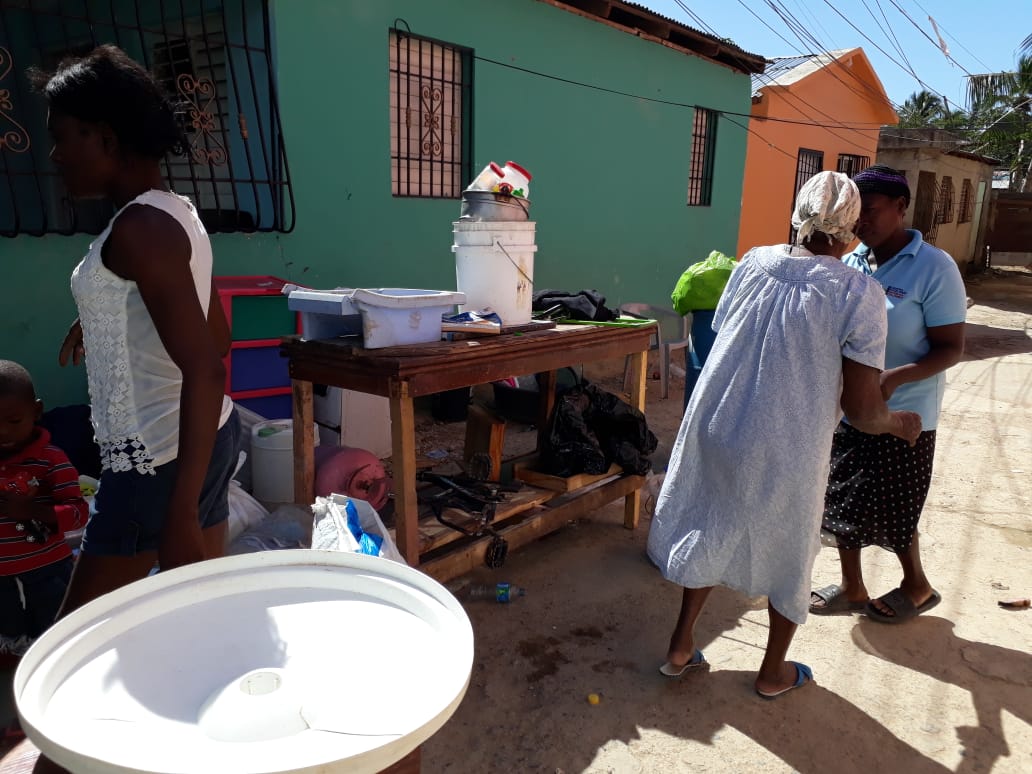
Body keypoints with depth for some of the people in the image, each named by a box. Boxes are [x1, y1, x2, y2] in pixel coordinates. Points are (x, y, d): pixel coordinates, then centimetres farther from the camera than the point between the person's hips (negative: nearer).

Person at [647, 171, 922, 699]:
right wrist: (900, 423, 10)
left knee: (711, 532, 24)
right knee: (788, 554, 20)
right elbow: (862, 411, -12)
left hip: (716, 432, 4)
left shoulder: (752, 263, -1)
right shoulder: (859, 293, -13)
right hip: (787, 453, -3)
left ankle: (681, 646, 37)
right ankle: (774, 672, 39)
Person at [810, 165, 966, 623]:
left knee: (888, 511, 7)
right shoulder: (849, 264, 1)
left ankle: (917, 587, 35)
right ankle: (851, 588, 32)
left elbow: (951, 348, -15)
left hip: (902, 415, -5)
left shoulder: (934, 269, -14)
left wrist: (895, 378, -31)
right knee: (841, 500, 12)